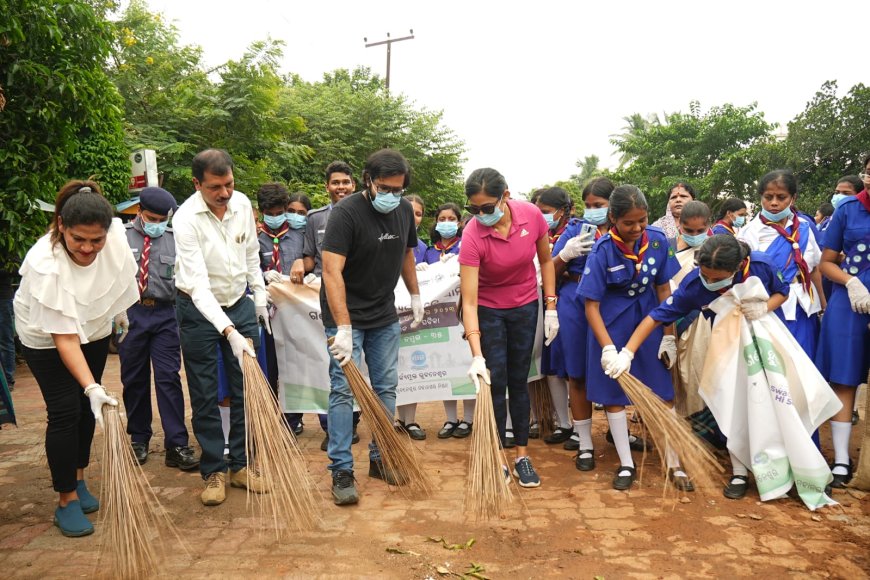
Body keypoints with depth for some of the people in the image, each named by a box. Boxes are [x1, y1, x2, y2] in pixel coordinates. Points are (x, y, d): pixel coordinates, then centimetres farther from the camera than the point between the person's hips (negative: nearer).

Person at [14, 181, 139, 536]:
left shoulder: (115, 233, -25)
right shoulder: (45, 265, -38)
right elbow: (65, 337, -36)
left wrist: (120, 311, 13)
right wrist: (92, 387, -42)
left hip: (94, 328, 5)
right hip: (46, 337, -5)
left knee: (87, 408, 10)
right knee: (65, 412, -8)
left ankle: (78, 480, 29)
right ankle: (66, 501, 6)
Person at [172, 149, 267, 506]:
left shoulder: (243, 204, -6)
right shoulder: (186, 219, -22)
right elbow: (198, 284, -29)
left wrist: (260, 298, 13)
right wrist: (229, 332, -37)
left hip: (240, 304, 4)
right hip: (199, 310, -4)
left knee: (245, 389, 5)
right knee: (205, 396, 2)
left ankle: (241, 465, 19)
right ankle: (214, 472, 16)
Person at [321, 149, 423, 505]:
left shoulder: (404, 210, 0)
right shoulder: (346, 213, -20)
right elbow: (332, 271, -29)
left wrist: (415, 295, 18)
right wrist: (343, 328, -35)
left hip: (385, 315, 6)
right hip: (346, 315, -6)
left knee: (387, 386, 10)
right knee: (343, 390, -6)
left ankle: (380, 459, 23)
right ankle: (341, 471, 3)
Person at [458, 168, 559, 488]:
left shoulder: (532, 215, -20)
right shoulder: (472, 236, -28)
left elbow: (546, 260, -1)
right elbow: (469, 302, -29)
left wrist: (550, 308, -3)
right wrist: (476, 356, -36)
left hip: (525, 307, 2)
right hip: (488, 310, -2)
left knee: (519, 381, 8)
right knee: (494, 383, -2)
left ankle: (522, 455, 19)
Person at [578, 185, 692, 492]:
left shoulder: (658, 240, -12)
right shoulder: (602, 251, -20)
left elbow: (664, 290, -2)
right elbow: (591, 306, -18)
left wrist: (669, 337, -2)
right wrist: (607, 347, -25)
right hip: (612, 326, -2)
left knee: (664, 393, 4)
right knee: (613, 394, 6)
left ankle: (674, 464, 18)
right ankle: (626, 464, 21)